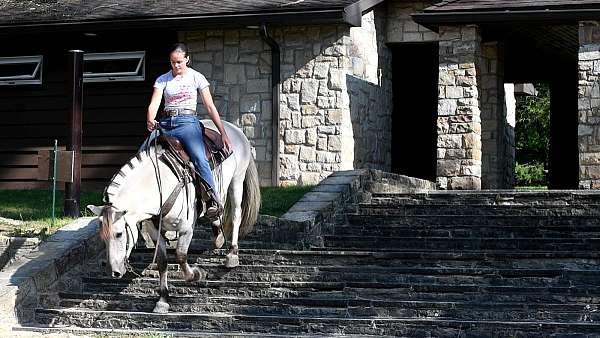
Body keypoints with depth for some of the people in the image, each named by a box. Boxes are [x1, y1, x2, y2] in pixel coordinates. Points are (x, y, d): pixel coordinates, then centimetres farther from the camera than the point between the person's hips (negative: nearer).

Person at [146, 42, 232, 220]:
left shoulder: (196, 77, 7)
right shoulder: (163, 80, 12)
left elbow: (210, 107, 6)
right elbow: (153, 104, 1)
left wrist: (223, 134, 0)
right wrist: (150, 121, -22)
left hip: (187, 122, -4)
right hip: (165, 123, 4)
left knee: (199, 158, -27)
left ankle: (214, 201, -31)